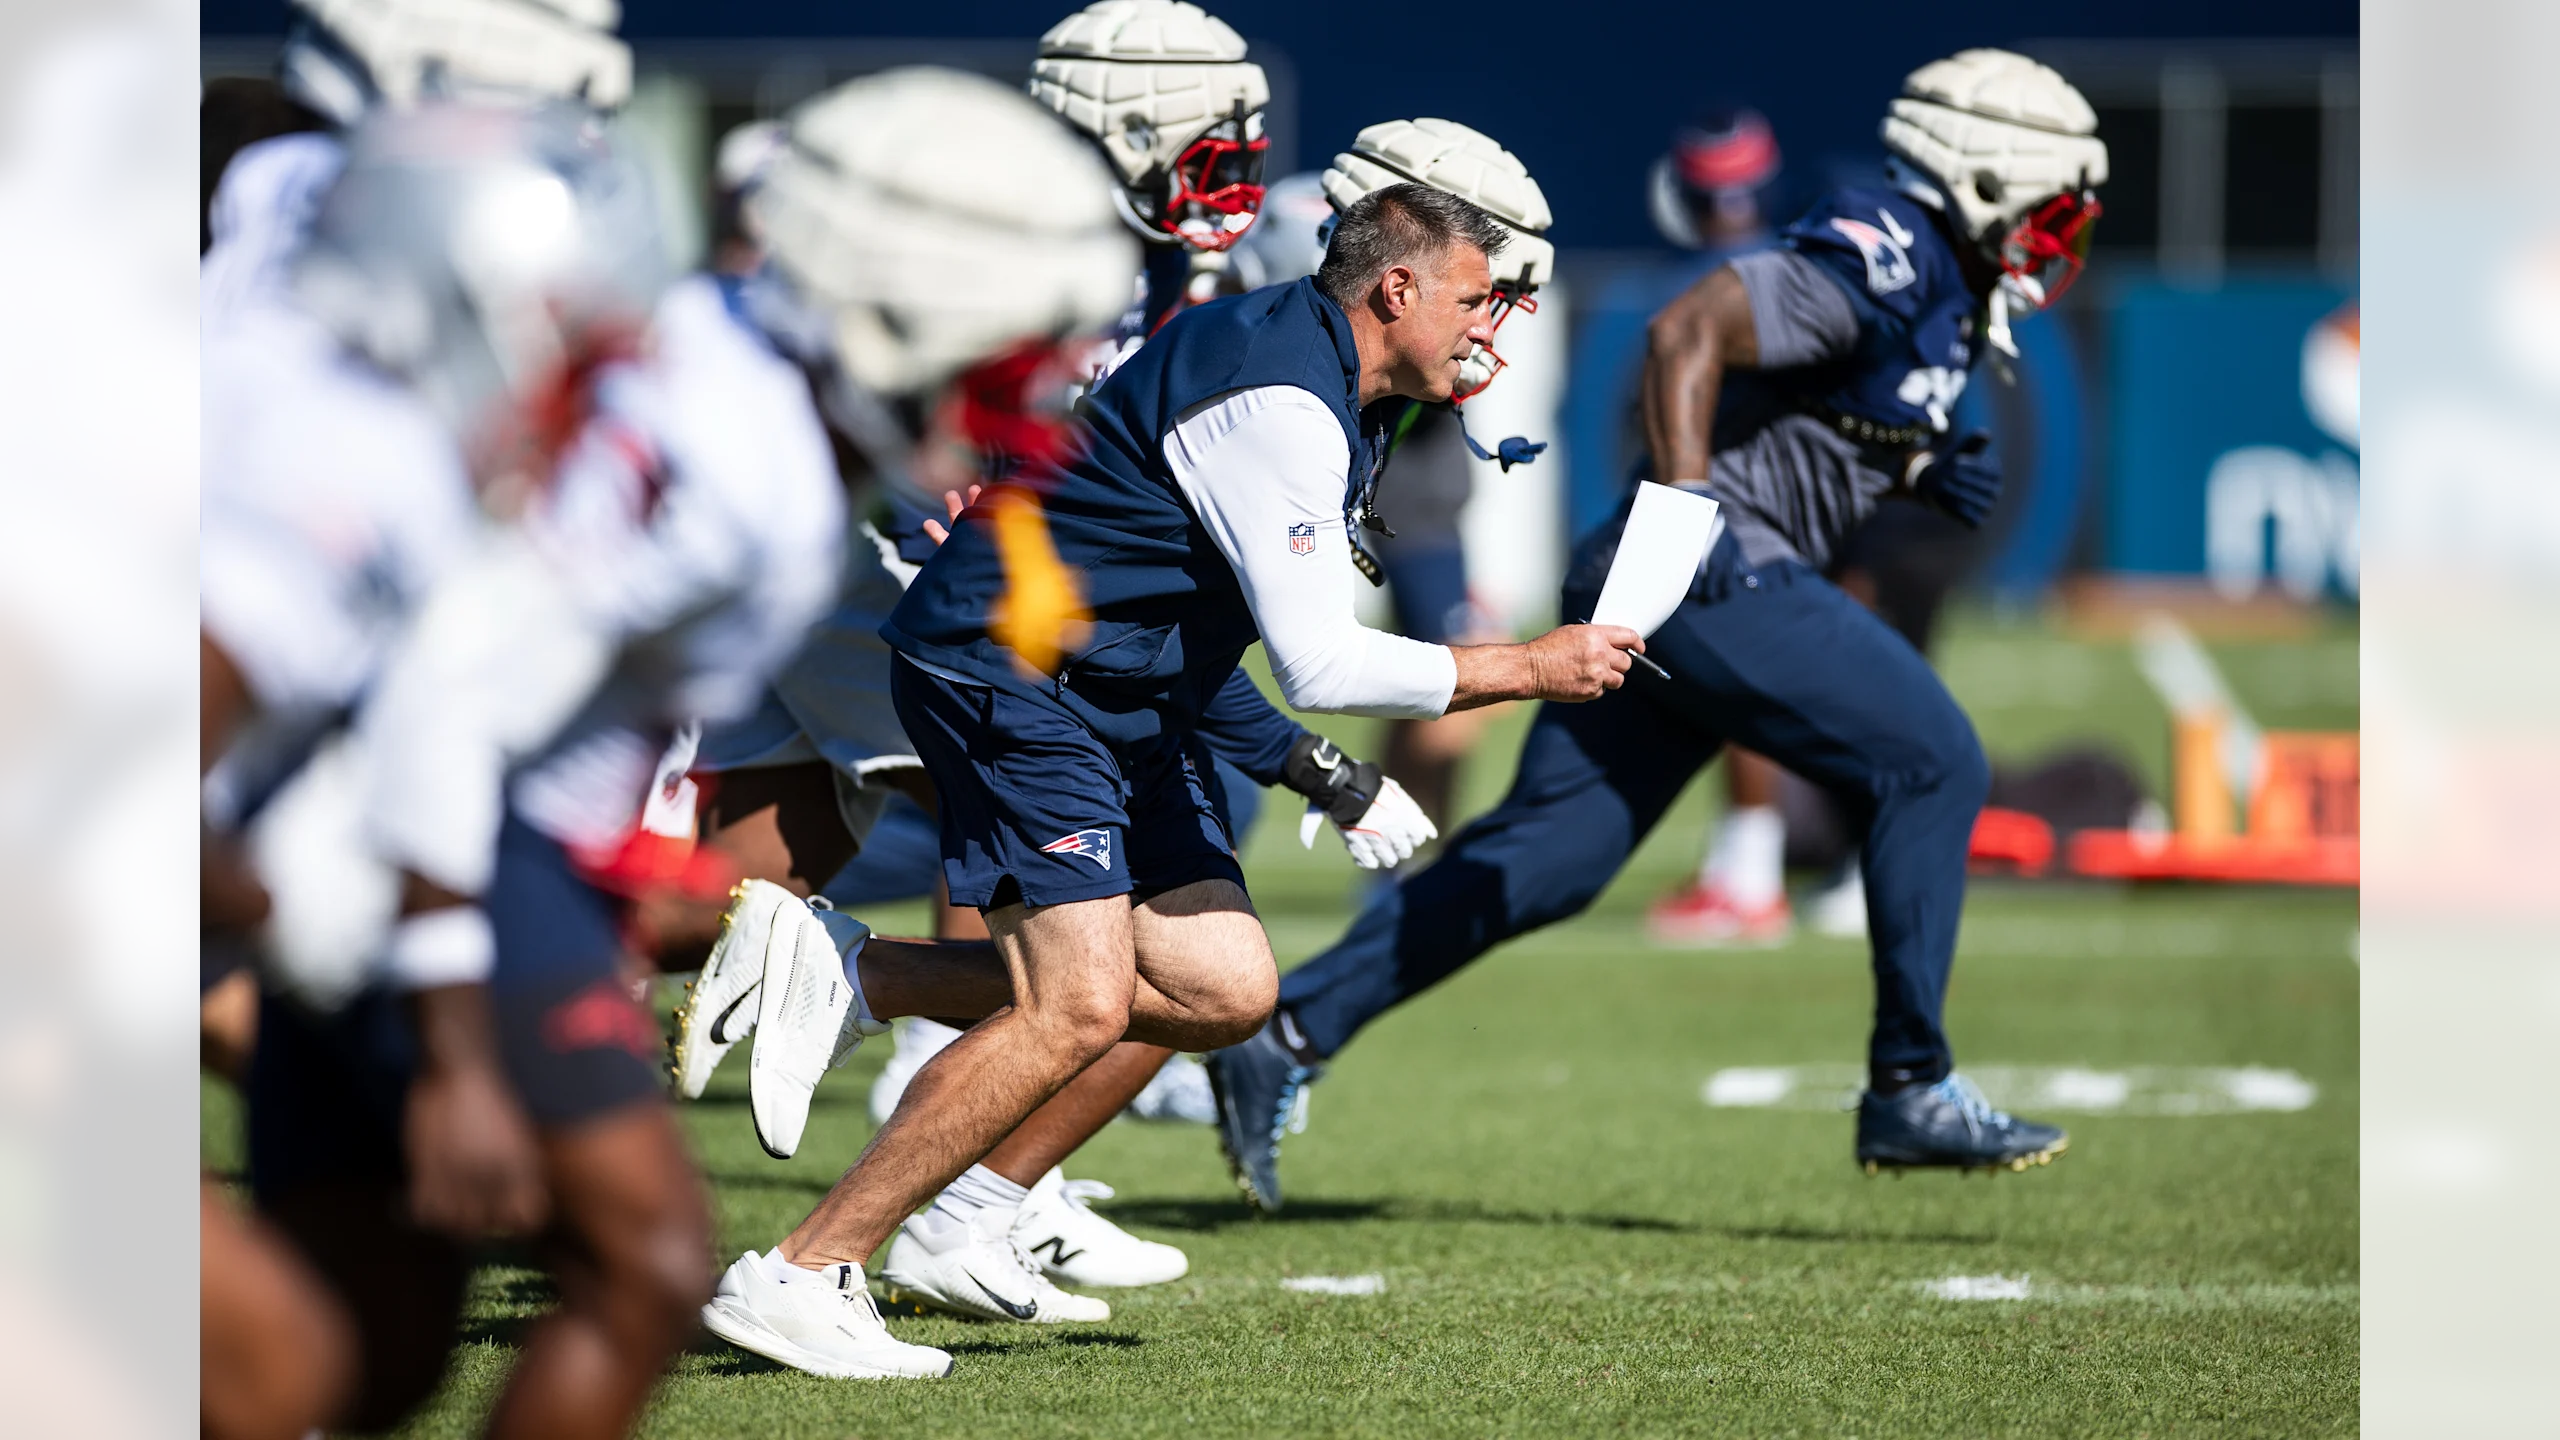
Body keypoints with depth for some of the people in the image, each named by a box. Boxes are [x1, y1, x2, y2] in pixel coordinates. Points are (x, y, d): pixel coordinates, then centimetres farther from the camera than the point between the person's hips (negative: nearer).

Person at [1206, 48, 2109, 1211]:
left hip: (1648, 587, 10)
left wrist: (1917, 474, 12)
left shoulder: (1940, 284, 18)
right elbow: (1688, 332, -21)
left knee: (1542, 861, 7)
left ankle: (1284, 1038, 7)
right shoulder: (1884, 264, -13)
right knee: (1929, 765, -7)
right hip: (1717, 581, -10)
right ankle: (1910, 1090, -4)